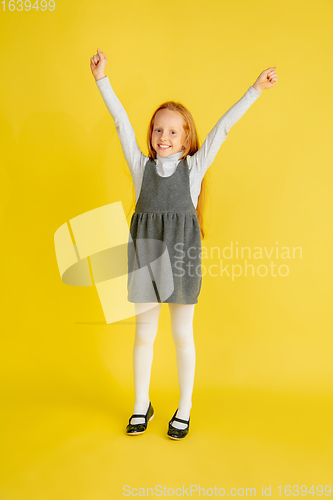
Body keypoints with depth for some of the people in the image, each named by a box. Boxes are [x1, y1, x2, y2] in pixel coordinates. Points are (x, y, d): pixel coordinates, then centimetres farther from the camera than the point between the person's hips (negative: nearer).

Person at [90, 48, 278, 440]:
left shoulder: (194, 166, 6)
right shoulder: (141, 166, 8)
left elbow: (222, 128, 1)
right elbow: (122, 123, 4)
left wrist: (256, 89, -1)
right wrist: (102, 80, 0)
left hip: (181, 251, -1)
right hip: (146, 251, 2)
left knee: (182, 335, 10)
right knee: (144, 334, 12)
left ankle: (184, 409, 26)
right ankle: (141, 405, 30)